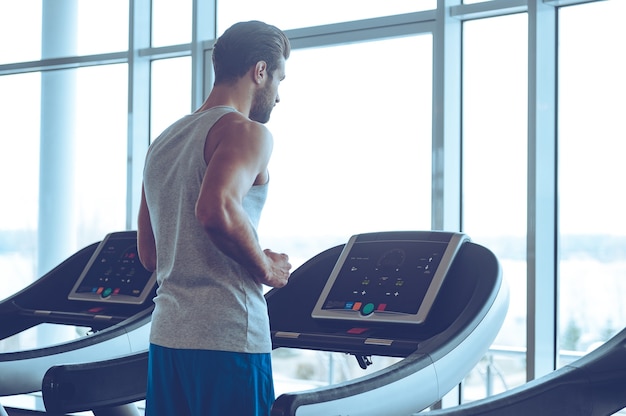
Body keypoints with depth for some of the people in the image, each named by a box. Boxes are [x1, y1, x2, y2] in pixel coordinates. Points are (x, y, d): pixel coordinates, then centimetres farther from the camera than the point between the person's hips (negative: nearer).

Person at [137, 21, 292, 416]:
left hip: (167, 333, 8)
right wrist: (267, 267, -12)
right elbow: (217, 211, -27)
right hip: (228, 335, -8)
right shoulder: (246, 131, -9)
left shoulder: (164, 141, 18)